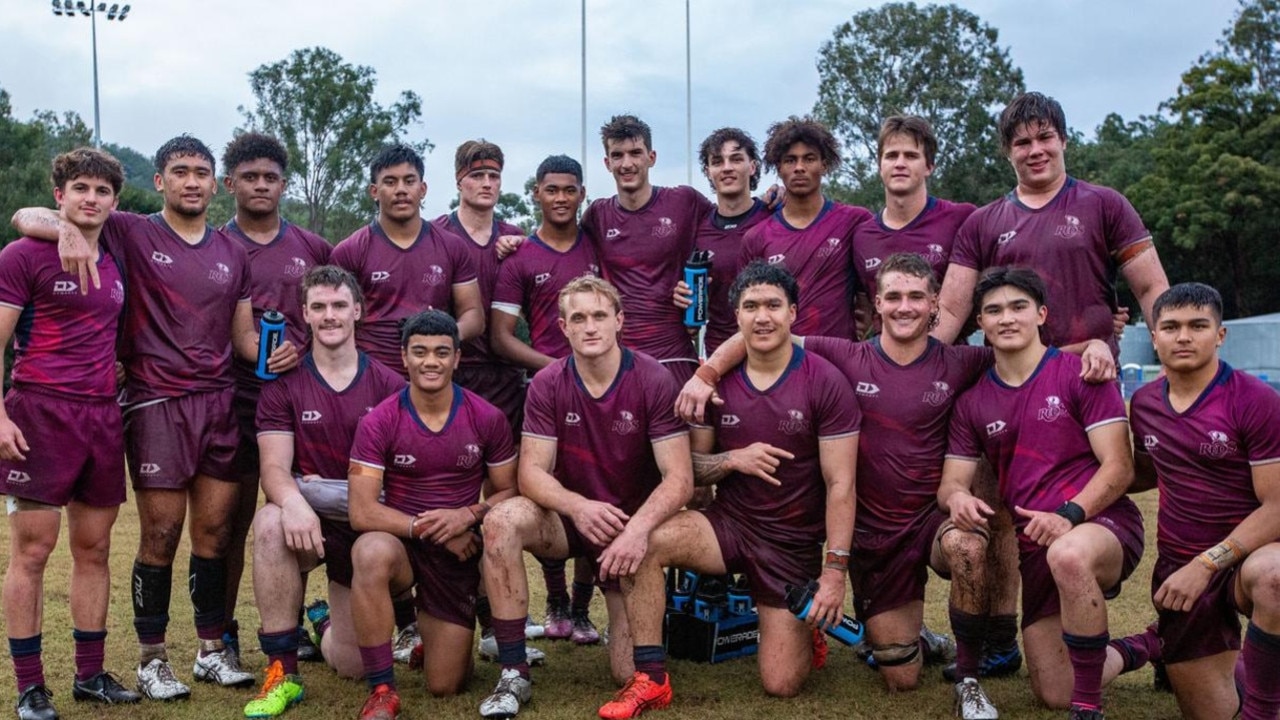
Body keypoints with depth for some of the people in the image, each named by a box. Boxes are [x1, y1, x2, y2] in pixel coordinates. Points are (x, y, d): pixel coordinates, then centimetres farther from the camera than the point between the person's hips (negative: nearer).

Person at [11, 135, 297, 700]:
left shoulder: (232, 254, 14)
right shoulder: (131, 234, 1)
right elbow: (26, 217, -3)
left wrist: (275, 354, -6)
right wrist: (68, 229, -25)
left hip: (219, 403, 4)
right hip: (156, 403, -4)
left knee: (215, 532, 8)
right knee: (161, 536, -1)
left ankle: (213, 649, 22)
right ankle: (151, 659, 14)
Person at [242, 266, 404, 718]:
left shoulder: (390, 386, -4)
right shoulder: (283, 386, -5)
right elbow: (274, 467, -14)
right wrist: (292, 501, -36)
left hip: (370, 526, 1)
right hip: (310, 519, 0)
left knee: (353, 666, 1)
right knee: (271, 523, -38)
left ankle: (328, 622, 41)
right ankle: (283, 671, -23)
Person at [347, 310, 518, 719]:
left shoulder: (488, 419, -8)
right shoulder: (378, 423, -13)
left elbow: (507, 493, 0)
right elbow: (362, 512, -16)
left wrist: (468, 515, -19)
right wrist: (427, 527, -21)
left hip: (460, 550, 2)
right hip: (401, 543, -1)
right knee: (372, 553, -40)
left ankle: (428, 625, 40)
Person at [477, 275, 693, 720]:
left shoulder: (653, 380, -15)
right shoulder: (547, 385, -8)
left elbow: (678, 479, -19)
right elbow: (532, 473, -13)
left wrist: (638, 527, -38)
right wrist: (578, 506, -34)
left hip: (633, 528, -2)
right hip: (570, 518, 2)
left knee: (632, 677, -11)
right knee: (503, 521, -32)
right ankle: (514, 674, -20)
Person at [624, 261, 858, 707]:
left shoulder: (826, 384, -13)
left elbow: (840, 484, -12)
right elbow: (690, 467, 4)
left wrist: (835, 570, -17)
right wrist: (732, 459, -17)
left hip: (794, 544, -2)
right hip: (728, 523, 2)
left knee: (781, 686, -3)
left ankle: (805, 626, 33)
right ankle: (652, 679, -14)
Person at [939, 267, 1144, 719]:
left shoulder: (1080, 374, -4)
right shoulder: (972, 403, 9)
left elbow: (1119, 467, -9)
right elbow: (951, 483, 7)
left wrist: (1069, 515, -26)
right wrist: (957, 498, -19)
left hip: (1103, 523, -5)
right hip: (1034, 546, 5)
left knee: (1069, 555, -43)